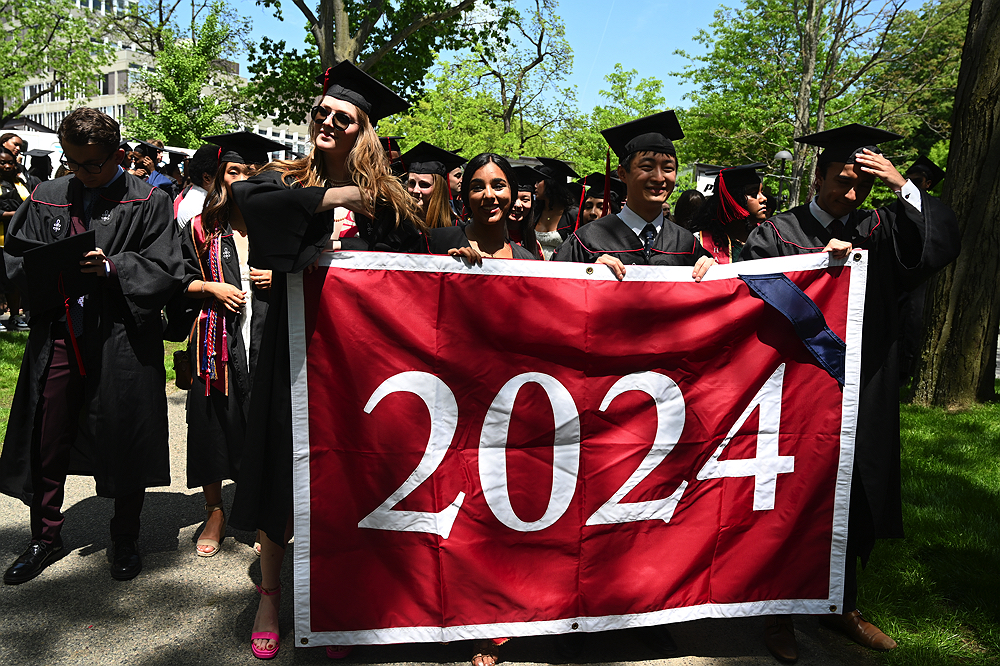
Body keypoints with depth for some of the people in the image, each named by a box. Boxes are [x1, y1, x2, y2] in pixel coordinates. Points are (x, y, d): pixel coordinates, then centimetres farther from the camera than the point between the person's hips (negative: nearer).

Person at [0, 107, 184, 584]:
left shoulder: (148, 202, -2)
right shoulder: (46, 199, 10)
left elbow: (165, 271, -7)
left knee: (125, 442, 6)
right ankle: (45, 538, 30)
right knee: (47, 442, 9)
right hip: (58, 335, 4)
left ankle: (124, 540, 25)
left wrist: (111, 266, -21)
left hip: (122, 340, -3)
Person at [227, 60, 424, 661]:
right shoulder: (288, 180, 4)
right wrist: (331, 197, -19)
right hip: (294, 348, 0)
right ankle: (269, 597, 25)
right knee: (282, 470, 6)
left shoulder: (382, 200, 4)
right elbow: (246, 196, -19)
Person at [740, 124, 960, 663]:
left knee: (852, 503, 15)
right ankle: (780, 615, 20)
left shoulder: (878, 230, 8)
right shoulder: (776, 234, -3)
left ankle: (842, 605, 35)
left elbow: (943, 245, -6)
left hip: (862, 396, 5)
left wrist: (903, 187, -15)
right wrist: (821, 261, -19)